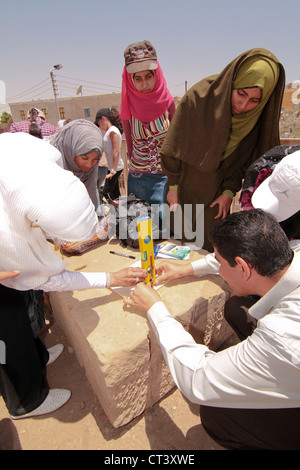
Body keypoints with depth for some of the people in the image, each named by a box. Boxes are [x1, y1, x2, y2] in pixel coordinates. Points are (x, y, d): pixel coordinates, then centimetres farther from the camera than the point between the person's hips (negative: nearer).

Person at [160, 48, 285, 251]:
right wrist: (173, 185, -10)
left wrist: (229, 191, -6)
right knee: (182, 238, 9)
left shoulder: (257, 118, -10)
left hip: (216, 190, 3)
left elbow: (243, 159, 2)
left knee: (212, 244, 10)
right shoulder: (200, 96, -20)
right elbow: (174, 146, -13)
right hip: (186, 184, -2)